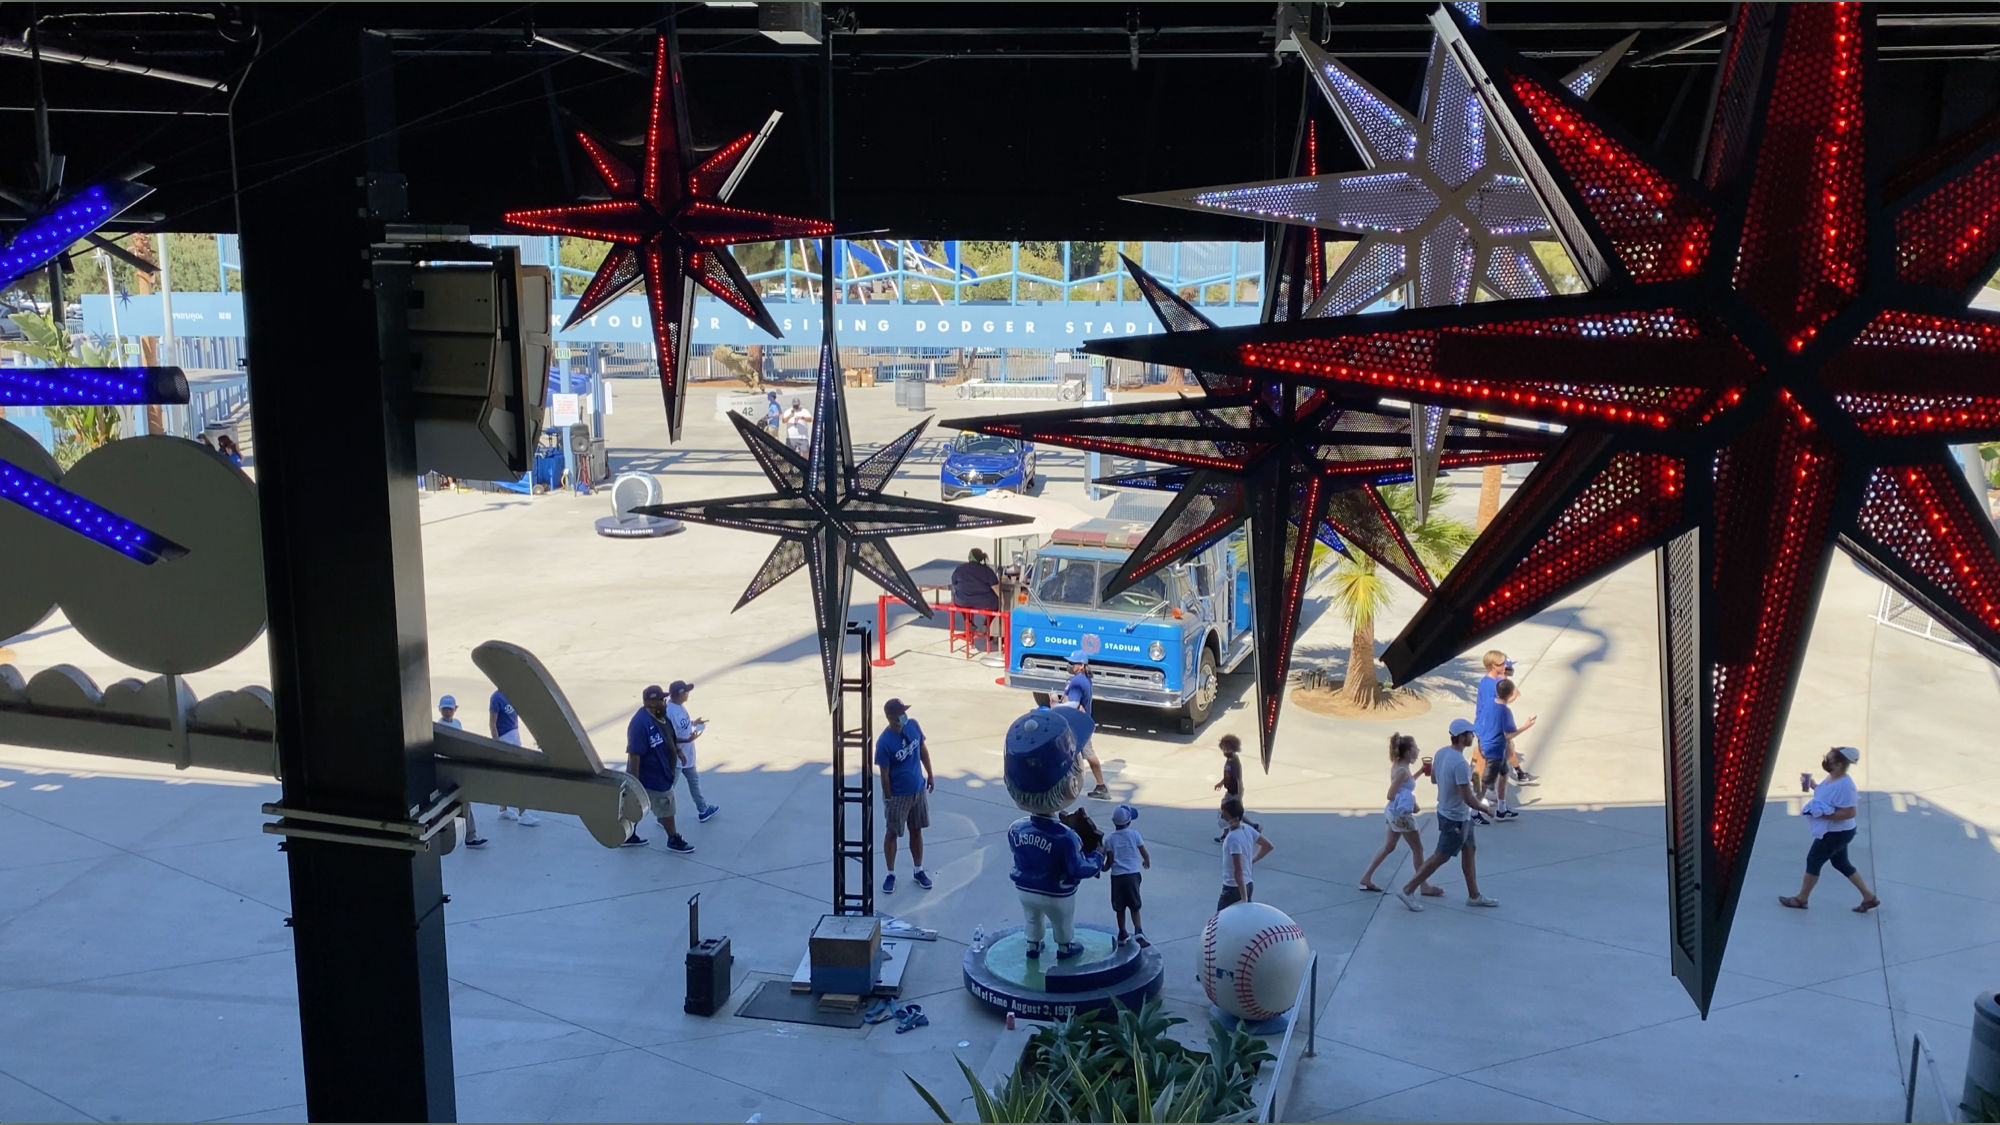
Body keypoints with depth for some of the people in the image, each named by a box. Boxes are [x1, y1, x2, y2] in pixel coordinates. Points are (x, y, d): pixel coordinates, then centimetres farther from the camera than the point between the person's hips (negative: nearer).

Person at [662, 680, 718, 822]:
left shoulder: (680, 706, -2)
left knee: (694, 780, 24)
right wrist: (687, 740, -33)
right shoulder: (669, 711, -31)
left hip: (687, 753, 10)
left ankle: (703, 810, 41)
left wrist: (693, 722, 8)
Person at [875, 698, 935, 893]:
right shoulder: (884, 743, -26)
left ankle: (919, 871, 35)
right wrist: (889, 799, -9)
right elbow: (884, 774, -17)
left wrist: (930, 775, 12)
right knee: (892, 833, 13)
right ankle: (891, 874, 29)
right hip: (898, 795, -5)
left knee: (916, 831, 19)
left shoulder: (913, 725, -10)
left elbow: (923, 749, 7)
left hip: (919, 789, 5)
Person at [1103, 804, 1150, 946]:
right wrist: (1147, 862, 21)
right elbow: (1145, 854, 0)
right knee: (1134, 907, 9)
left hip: (1117, 876, 0)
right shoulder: (1134, 834, -2)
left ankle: (1122, 934, 19)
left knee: (1120, 908, 13)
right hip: (1132, 874, 0)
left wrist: (1104, 868, 17)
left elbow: (1110, 861, -4)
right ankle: (1138, 931, -9)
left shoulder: (1109, 839, -3)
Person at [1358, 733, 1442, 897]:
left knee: (1388, 847, 17)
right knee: (1418, 849, 4)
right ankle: (1424, 886, 14)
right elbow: (1391, 795, -25)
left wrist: (1420, 771, 14)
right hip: (1402, 814, -9)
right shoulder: (1403, 770, -22)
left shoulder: (1397, 766, 5)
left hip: (1394, 812, 9)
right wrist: (1412, 805, -20)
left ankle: (1366, 878, 19)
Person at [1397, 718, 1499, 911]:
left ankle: (1474, 895, 32)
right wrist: (1484, 807, -8)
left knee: (1468, 852, 20)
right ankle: (1408, 891, 12)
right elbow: (1468, 799, -28)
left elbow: (1434, 778, 13)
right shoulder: (1460, 763, -31)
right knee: (1440, 857, 3)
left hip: (1445, 811, 9)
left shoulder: (1440, 753, -3)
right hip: (1456, 820, -9)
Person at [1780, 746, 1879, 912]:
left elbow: (1850, 812, -31)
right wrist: (1812, 785, 4)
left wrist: (1823, 815, -32)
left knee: (1813, 861, 4)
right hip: (1833, 831, 10)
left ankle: (1801, 899, 20)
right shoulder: (1832, 778, 0)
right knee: (1841, 863, 21)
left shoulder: (1844, 785, -30)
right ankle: (1869, 897, 31)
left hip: (1837, 833, -10)